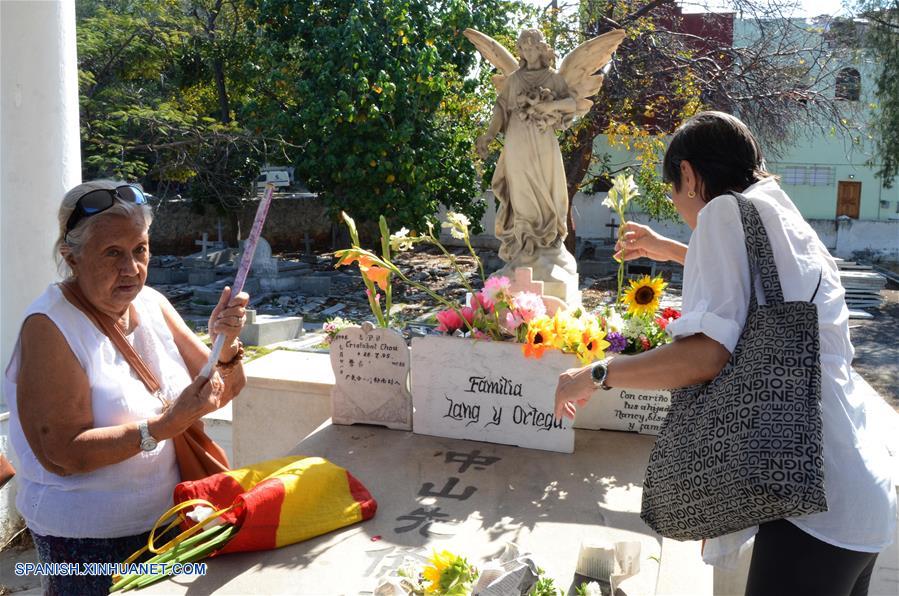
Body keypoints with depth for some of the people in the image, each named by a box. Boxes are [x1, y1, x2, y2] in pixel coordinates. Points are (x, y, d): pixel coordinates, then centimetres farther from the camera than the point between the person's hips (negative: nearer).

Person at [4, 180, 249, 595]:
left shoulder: (152, 304, -2)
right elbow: (62, 455, -23)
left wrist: (225, 343, -18)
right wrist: (168, 423, -30)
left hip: (166, 514, 6)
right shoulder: (48, 326, -19)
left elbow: (221, 392, 2)